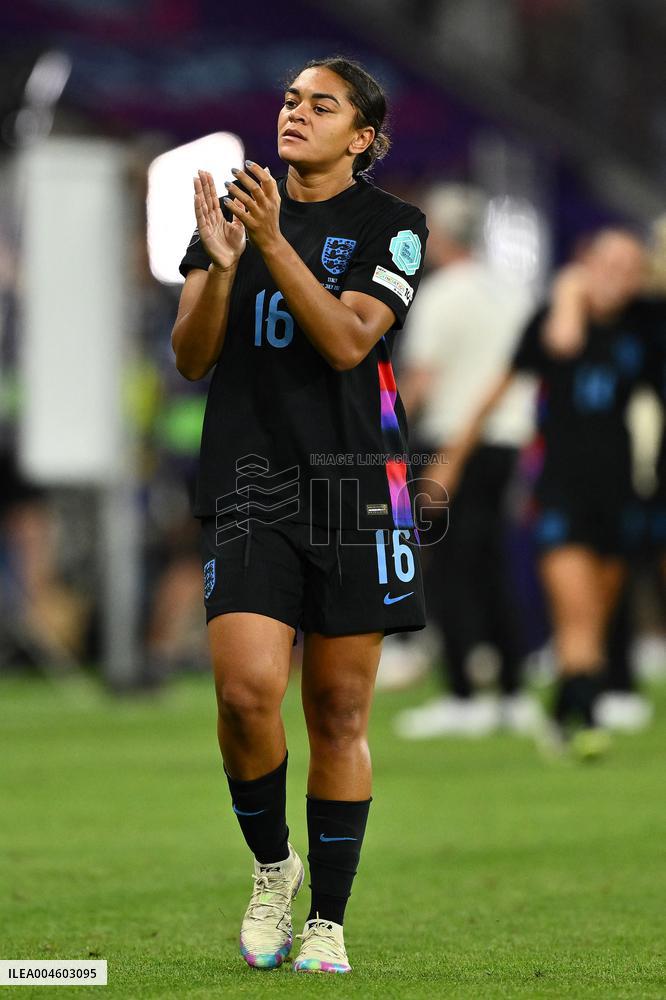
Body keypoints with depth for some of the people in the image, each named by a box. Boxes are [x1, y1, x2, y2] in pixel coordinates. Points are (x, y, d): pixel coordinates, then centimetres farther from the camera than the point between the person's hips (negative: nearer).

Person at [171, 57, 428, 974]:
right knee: (246, 689, -16)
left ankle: (328, 922, 11)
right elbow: (191, 358, 6)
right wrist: (220, 265, -11)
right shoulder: (234, 206, 12)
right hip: (247, 482, 1)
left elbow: (348, 341, -12)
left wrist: (274, 244, -20)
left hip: (354, 484, -1)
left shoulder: (391, 226, 3)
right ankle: (272, 865, 9)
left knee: (338, 713, 2)